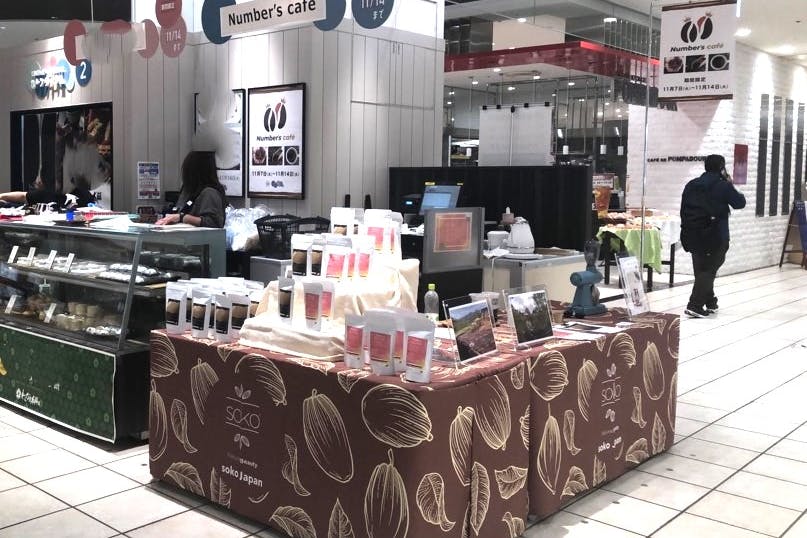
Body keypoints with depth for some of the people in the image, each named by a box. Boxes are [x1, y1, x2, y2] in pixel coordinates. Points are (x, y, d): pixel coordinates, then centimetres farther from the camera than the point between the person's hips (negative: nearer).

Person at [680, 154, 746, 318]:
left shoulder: (691, 185, 10)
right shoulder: (723, 186, -7)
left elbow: (683, 210, 12)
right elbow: (740, 203, 3)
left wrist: (688, 230, 18)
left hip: (692, 235, 6)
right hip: (715, 236, -6)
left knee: (701, 269, 14)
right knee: (708, 270, -2)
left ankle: (710, 302, 24)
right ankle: (695, 305, -12)